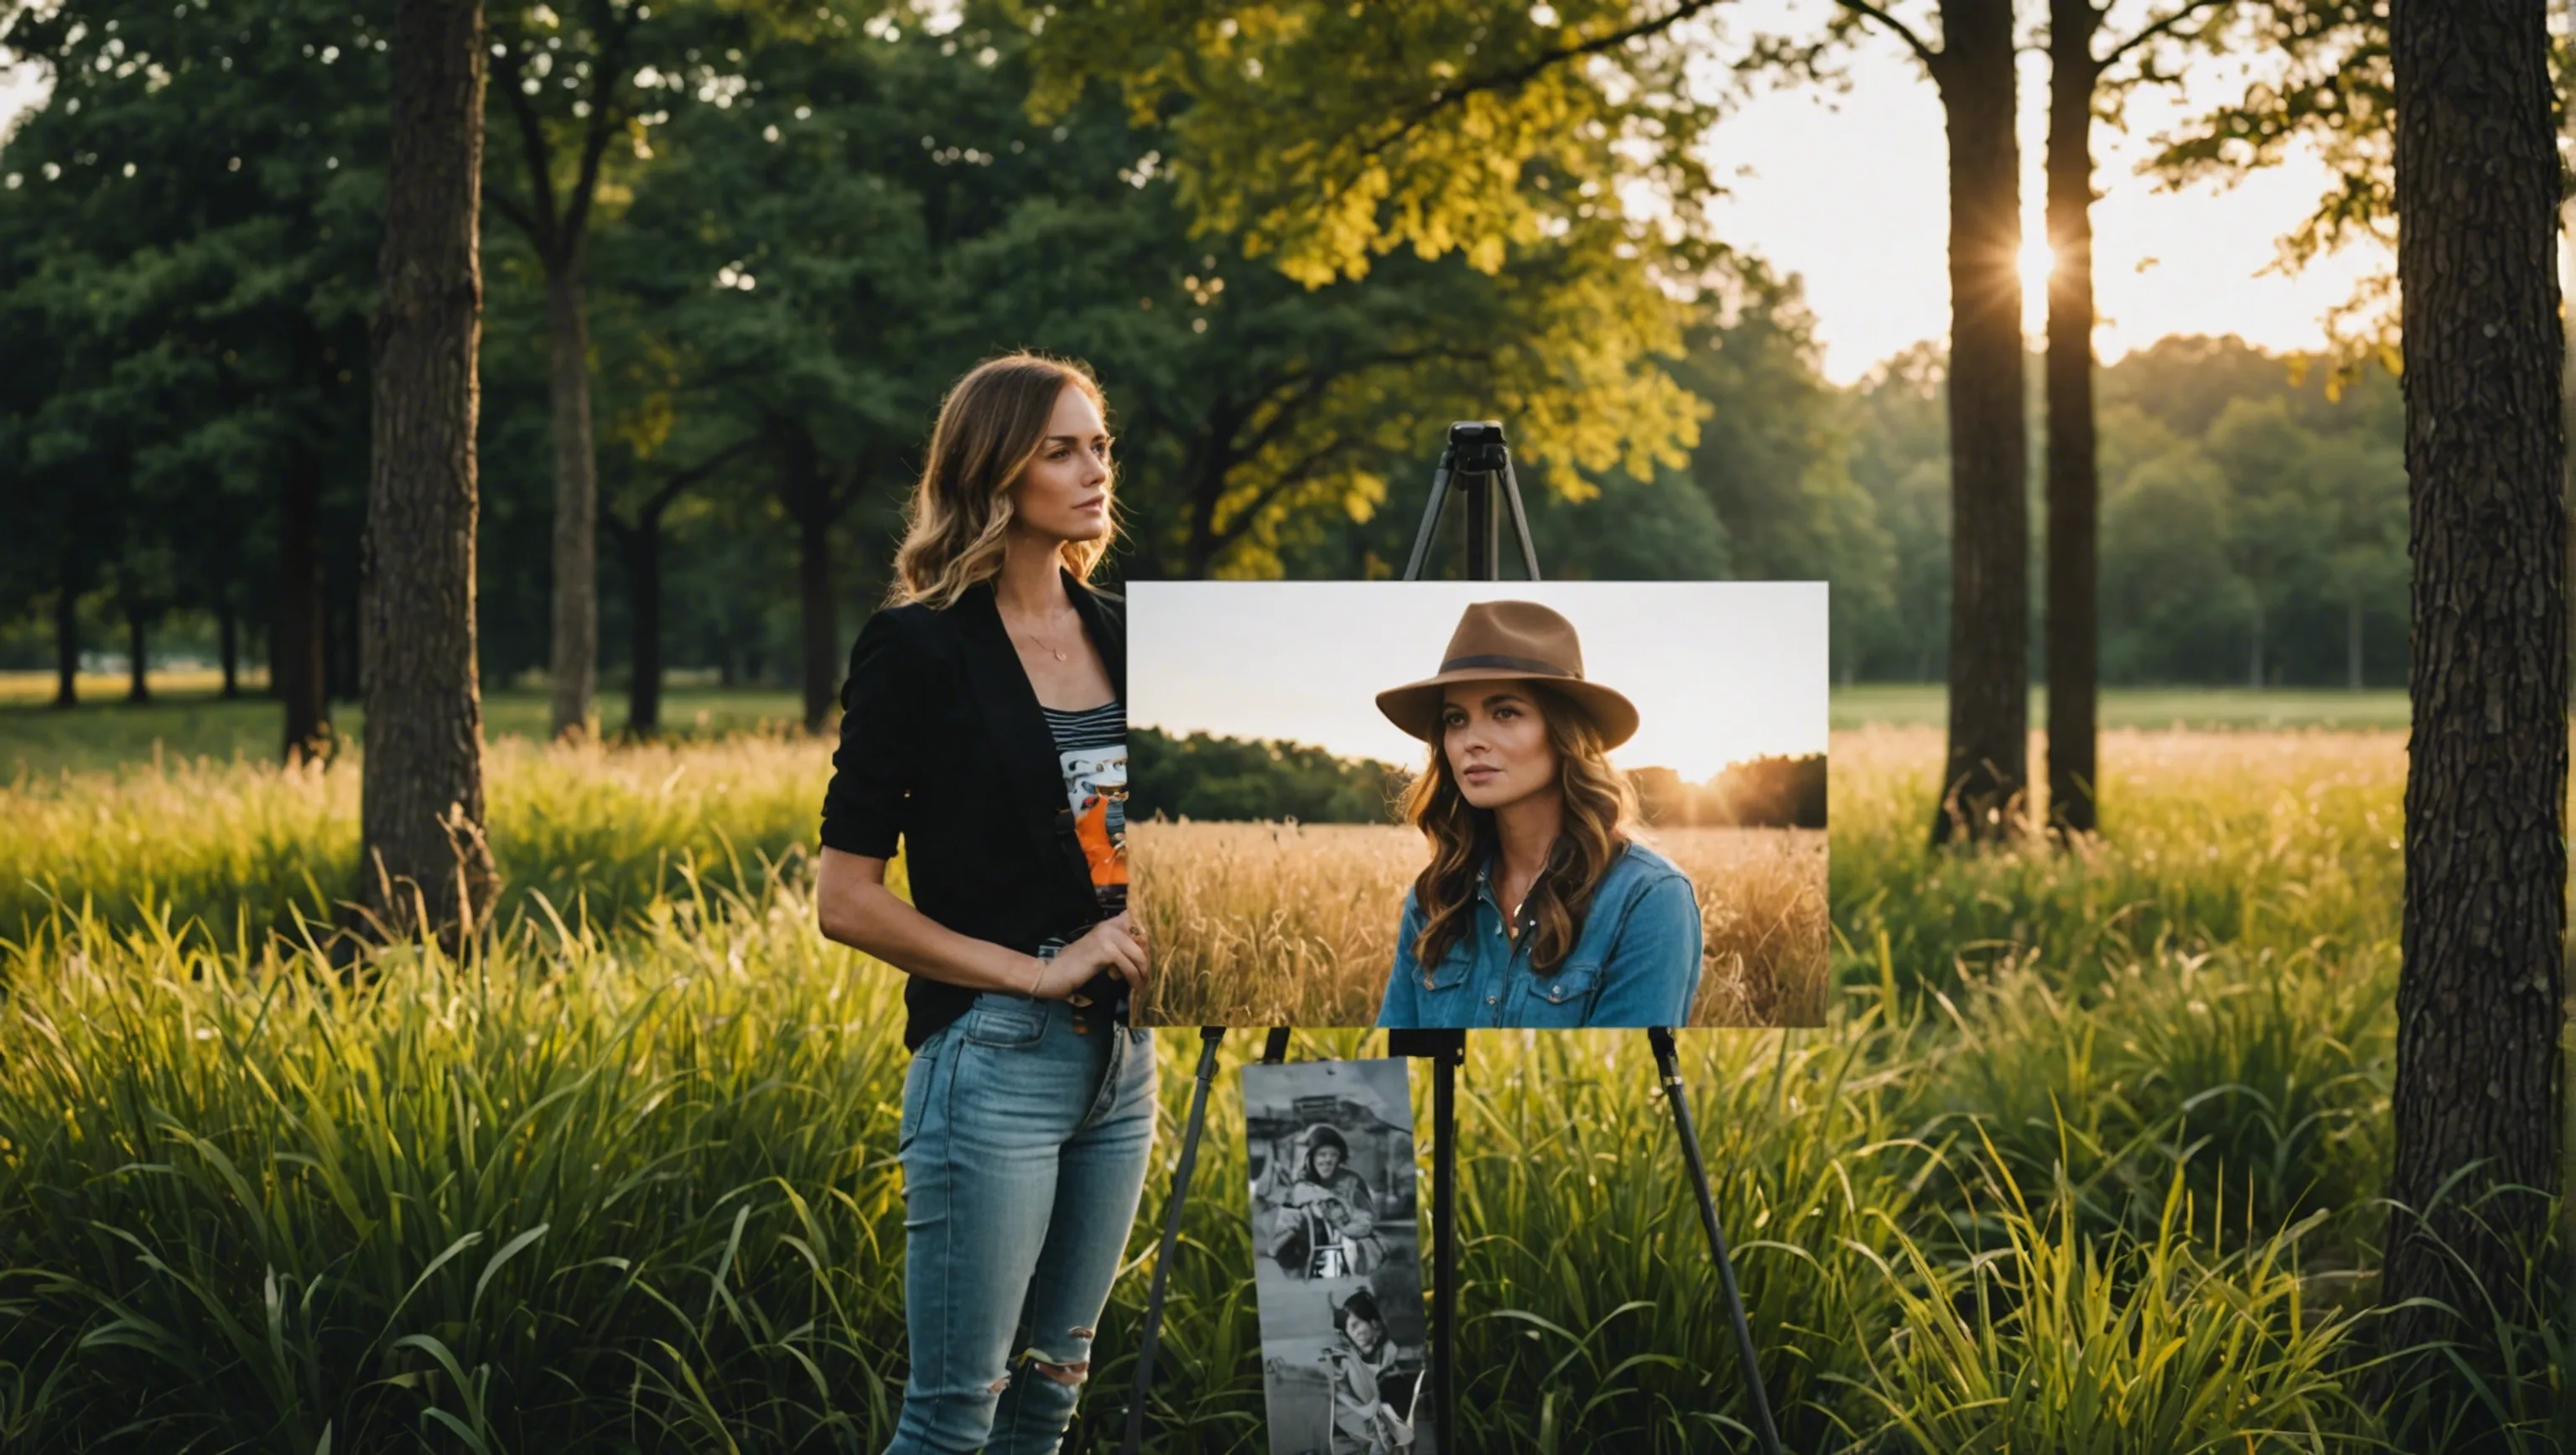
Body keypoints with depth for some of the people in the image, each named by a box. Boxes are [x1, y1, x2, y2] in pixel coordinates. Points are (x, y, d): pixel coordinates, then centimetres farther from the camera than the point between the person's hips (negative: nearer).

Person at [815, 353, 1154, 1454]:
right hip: (994, 1059, -7)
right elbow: (845, 900, -11)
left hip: (1121, 1056, 7)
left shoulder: (1118, 638, 10)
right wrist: (1033, 969, -15)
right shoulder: (919, 649, -9)